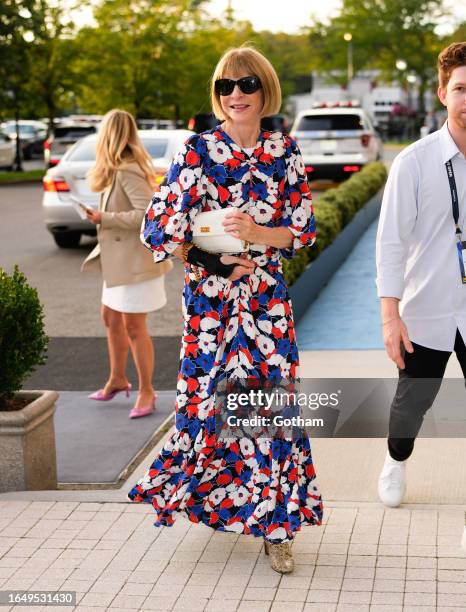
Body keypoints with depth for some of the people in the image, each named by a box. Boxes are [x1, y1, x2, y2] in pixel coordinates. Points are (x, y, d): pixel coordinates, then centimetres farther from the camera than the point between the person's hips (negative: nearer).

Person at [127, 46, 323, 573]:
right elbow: (158, 228, -7)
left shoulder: (285, 152, 3)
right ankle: (203, 492, 31)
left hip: (268, 297, 2)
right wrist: (212, 261, -16)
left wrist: (257, 233, -18)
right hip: (209, 295, -1)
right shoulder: (197, 151, -4)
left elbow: (304, 229, 1)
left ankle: (275, 525, 13)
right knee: (207, 396, 2)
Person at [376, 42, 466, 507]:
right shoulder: (414, 162, -12)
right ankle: (396, 462, 44)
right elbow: (391, 242, -10)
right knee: (412, 403, 14)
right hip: (427, 312, -2)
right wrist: (390, 316, -14)